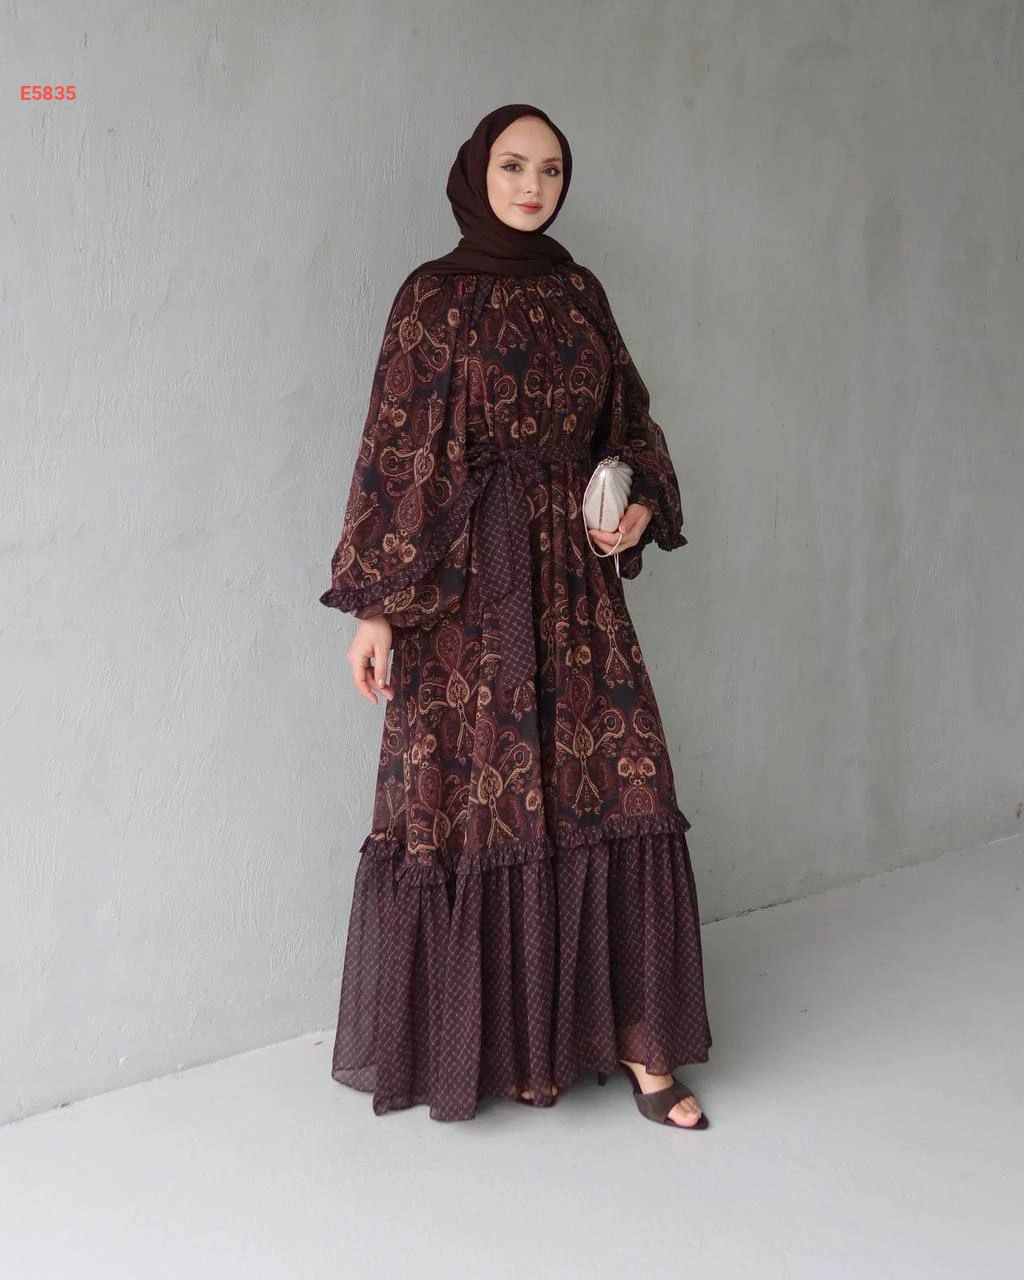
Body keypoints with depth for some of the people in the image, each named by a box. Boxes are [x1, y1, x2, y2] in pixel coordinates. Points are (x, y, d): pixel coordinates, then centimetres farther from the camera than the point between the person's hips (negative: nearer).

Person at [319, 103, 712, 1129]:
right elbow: (394, 453, -5)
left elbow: (628, 421, 19)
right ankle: (499, 1038, 19)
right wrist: (373, 605, -10)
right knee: (484, 800, 1)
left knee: (619, 786, 0)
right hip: (470, 583, -4)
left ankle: (632, 1033, 11)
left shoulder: (578, 292, 12)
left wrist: (646, 504, -2)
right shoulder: (435, 296, -1)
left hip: (576, 574, 5)